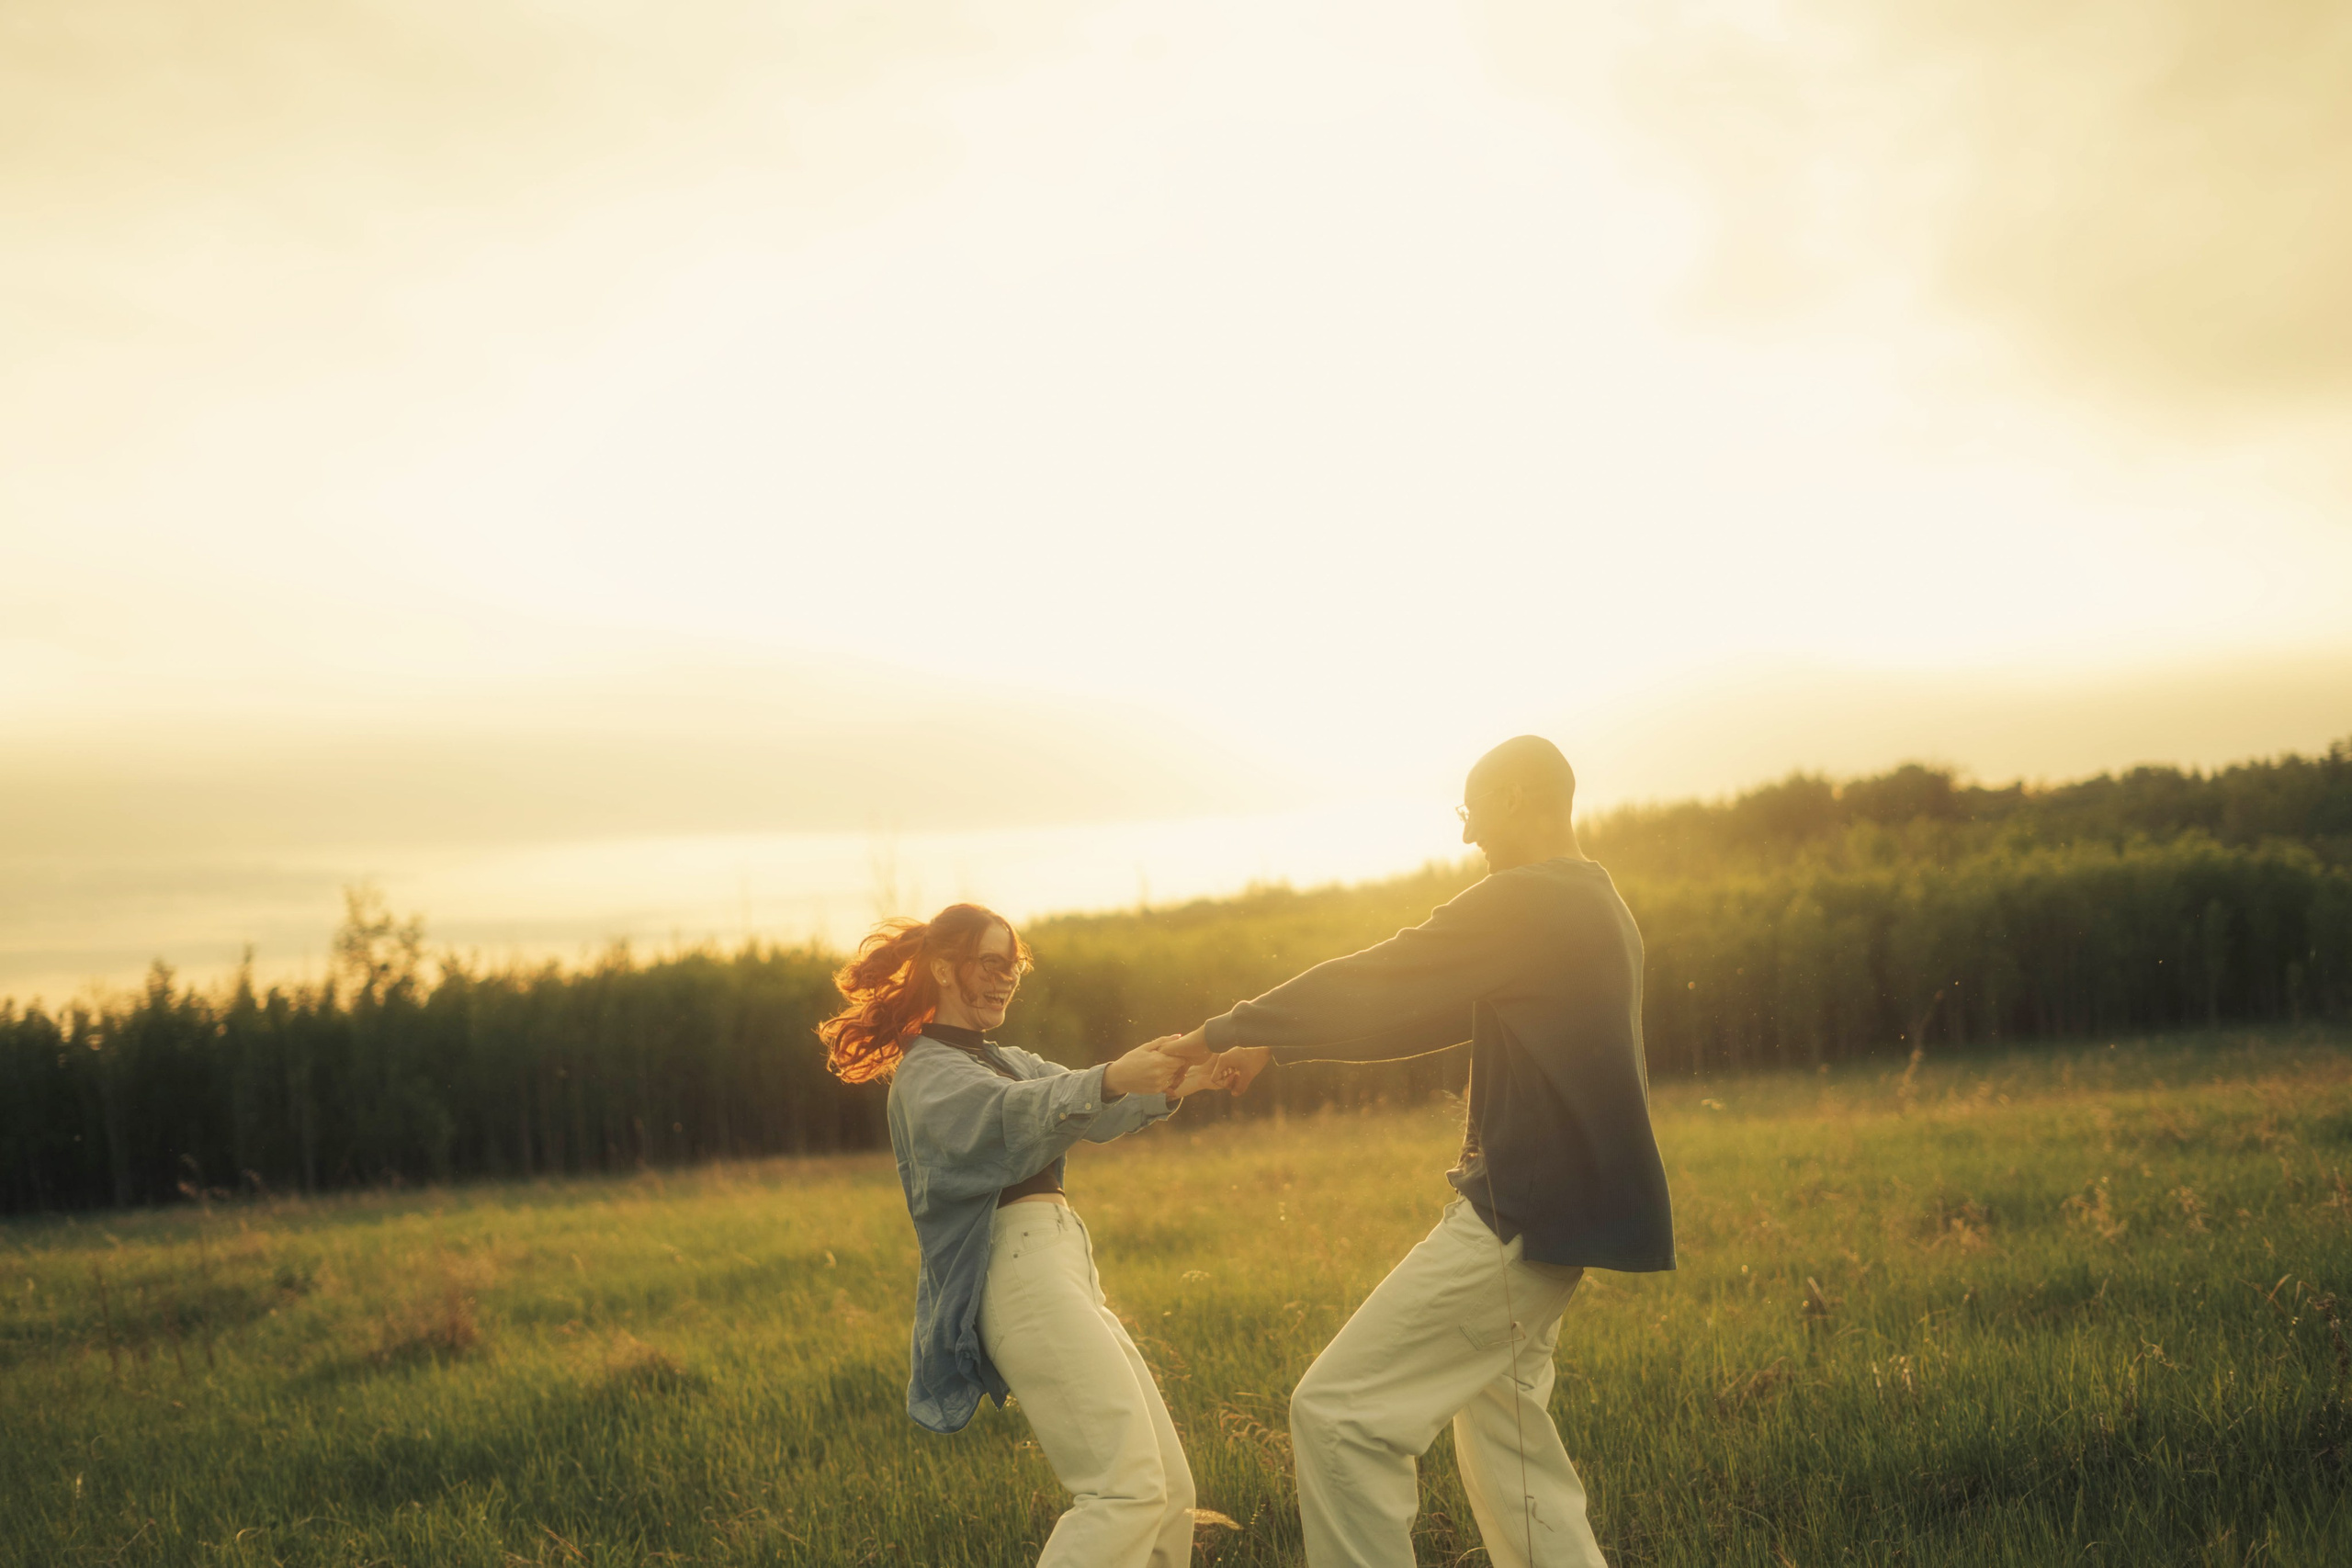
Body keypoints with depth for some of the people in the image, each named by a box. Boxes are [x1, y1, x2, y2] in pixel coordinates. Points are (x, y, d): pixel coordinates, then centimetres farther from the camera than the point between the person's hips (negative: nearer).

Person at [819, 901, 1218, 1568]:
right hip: (1018, 1271, -9)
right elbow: (1006, 1114, -22)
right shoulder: (925, 1072, -1)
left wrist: (1165, 1085, -8)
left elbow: (1092, 1111, 12)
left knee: (1170, 1492, 5)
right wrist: (1110, 1080, -39)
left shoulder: (1008, 1061, 26)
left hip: (1065, 1268, 9)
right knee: (1128, 1488, -20)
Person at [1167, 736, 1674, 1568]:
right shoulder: (1595, 907, 16)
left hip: (1520, 1214, -10)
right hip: (1555, 1213, 10)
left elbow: (1371, 990, -15)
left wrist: (1224, 1030, -2)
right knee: (1501, 1429, 20)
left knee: (1338, 1411, -9)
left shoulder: (1523, 905, -15)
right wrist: (1273, 1046, 19)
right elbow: (1426, 1004, 20)